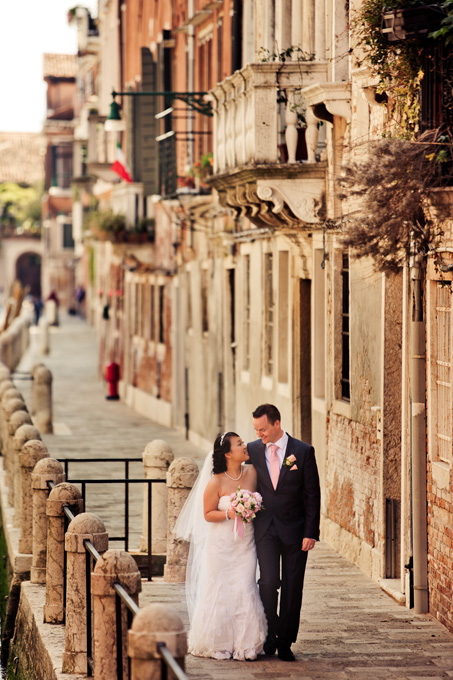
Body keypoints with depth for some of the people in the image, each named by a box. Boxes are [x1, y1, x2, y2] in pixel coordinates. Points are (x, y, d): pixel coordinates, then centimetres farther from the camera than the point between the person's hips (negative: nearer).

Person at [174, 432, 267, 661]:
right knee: (219, 592, 3)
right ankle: (217, 644, 16)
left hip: (246, 543, 3)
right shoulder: (216, 482, -12)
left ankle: (243, 645, 5)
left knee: (244, 590, -3)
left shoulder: (252, 473, -2)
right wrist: (229, 514, -20)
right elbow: (208, 514, -6)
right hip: (222, 544, -3)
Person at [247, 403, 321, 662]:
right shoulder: (253, 450, 2)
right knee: (268, 583, -10)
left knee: (292, 588, 3)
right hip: (265, 529, 1)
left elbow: (312, 494, -3)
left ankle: (285, 643, 12)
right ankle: (270, 637, 8)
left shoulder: (303, 451, -5)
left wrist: (311, 533, -8)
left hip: (295, 530, -1)